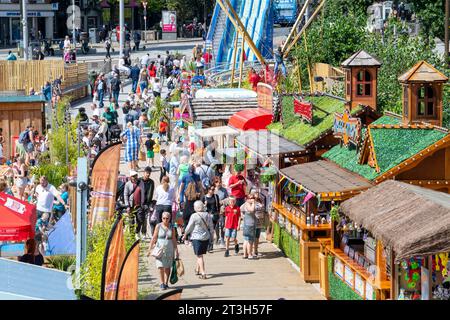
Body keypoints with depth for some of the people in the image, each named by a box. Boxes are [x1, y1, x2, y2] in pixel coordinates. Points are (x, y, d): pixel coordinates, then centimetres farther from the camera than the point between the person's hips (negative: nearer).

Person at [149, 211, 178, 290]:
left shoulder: (172, 227, 5)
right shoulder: (158, 226, -1)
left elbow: (174, 239, 8)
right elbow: (154, 237, 1)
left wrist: (176, 250, 6)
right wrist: (150, 248, -3)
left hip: (169, 249, 2)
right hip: (160, 248, -2)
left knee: (167, 267, 3)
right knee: (161, 266, -8)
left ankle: (166, 283, 11)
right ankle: (162, 283, 1)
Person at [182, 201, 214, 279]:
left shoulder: (194, 216, -13)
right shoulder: (207, 215, 1)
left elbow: (189, 227, -5)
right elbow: (211, 227, 8)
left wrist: (185, 235, 9)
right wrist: (212, 237, 20)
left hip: (197, 238, -5)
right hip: (206, 238, 5)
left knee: (199, 256, -2)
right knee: (200, 255, 21)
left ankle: (203, 273, -8)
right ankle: (197, 270, 35)